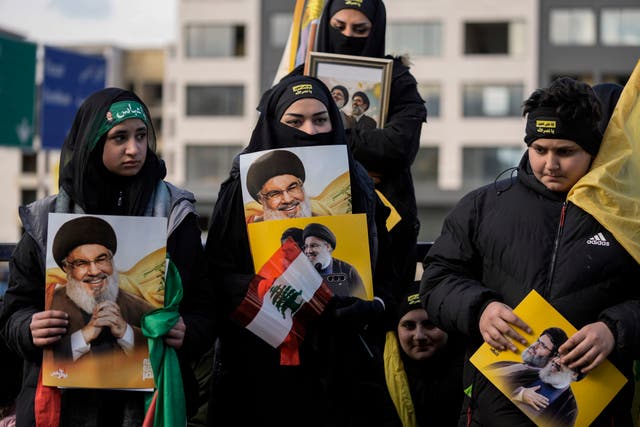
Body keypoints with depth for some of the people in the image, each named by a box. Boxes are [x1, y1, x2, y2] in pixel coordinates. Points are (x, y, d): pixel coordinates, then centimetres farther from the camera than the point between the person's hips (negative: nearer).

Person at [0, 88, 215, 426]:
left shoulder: (176, 215, 5)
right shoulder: (47, 220, 4)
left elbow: (205, 307, 4)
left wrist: (186, 333, -17)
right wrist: (31, 330, -17)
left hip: (151, 399, 0)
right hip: (64, 399, 0)